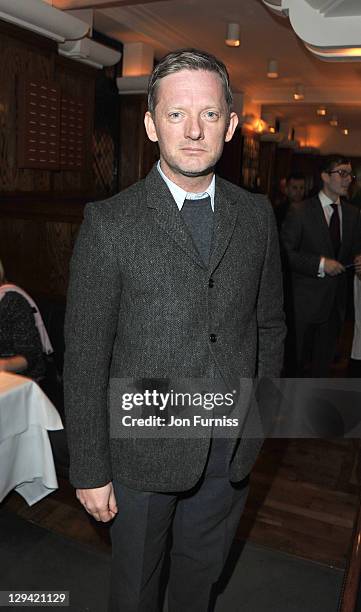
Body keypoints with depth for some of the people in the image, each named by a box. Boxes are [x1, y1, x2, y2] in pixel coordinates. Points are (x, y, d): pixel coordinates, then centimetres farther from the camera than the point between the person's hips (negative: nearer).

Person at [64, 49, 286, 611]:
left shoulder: (256, 215, -1)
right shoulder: (109, 224, -14)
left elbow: (269, 324, 8)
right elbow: (84, 359, -12)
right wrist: (90, 472, -9)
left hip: (232, 449, 4)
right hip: (144, 449, -3)